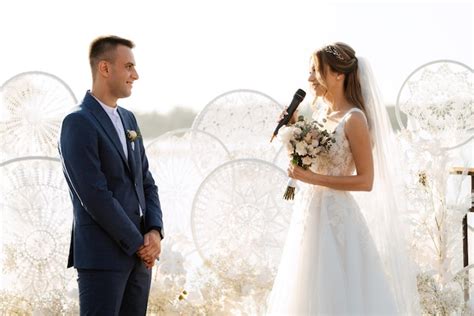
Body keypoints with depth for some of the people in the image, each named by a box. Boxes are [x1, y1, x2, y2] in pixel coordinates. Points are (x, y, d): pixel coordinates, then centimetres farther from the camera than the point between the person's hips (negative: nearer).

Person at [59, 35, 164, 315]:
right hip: (102, 255, -8)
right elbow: (95, 195, -17)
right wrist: (139, 243, -12)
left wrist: (155, 232, -1)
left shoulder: (128, 119, 16)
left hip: (139, 253, 8)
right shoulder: (78, 123, -11)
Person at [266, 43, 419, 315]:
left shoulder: (353, 119, -16)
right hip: (309, 210, 8)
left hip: (335, 216, -8)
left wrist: (313, 179, -20)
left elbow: (366, 181, -17)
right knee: (310, 293, 16)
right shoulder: (320, 110, 7)